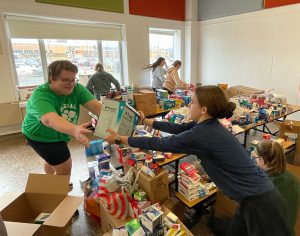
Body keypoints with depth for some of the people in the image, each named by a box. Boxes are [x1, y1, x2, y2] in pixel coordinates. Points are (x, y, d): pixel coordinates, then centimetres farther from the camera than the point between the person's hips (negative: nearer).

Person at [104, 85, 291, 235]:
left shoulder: (201, 135, -26)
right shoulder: (209, 124, 0)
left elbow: (159, 144, -18)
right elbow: (178, 128, 9)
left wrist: (120, 139, -7)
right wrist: (145, 121, 16)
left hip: (260, 202, -8)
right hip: (259, 194, 8)